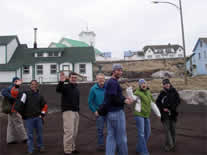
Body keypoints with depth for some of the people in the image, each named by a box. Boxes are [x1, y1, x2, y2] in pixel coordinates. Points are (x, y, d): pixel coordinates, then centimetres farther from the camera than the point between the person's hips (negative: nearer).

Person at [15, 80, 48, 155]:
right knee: (30, 134, 4)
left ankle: (40, 147, 27)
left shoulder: (39, 95, 8)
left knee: (39, 133, 11)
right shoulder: (25, 94, -1)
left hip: (38, 117, 3)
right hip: (28, 118, -3)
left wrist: (42, 114, 10)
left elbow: (45, 105, 14)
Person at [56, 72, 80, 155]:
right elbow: (58, 90, -28)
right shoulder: (66, 86, -6)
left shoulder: (76, 88, 16)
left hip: (76, 111, 7)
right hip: (68, 111, -7)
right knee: (69, 131, -10)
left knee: (75, 132, 12)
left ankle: (72, 148, 25)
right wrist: (61, 82, -45)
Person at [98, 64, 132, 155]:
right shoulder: (113, 82, -14)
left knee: (111, 136, 10)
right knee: (121, 137, 2)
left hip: (110, 113, 10)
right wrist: (124, 101, -8)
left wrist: (124, 99, 2)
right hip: (117, 112, -10)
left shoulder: (109, 82, 17)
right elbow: (113, 99, -20)